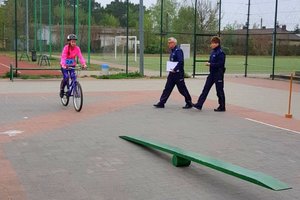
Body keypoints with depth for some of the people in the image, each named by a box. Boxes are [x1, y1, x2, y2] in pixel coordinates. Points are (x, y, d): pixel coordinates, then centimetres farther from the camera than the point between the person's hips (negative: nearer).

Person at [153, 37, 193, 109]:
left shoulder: (178, 50, -15)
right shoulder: (172, 51, 13)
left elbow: (180, 62, -25)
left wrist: (174, 69, -22)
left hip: (178, 73, -9)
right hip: (172, 73, 9)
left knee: (182, 89, 0)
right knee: (167, 88, 7)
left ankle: (189, 103, 13)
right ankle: (161, 103, 8)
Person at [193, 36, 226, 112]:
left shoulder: (220, 53, -16)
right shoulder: (213, 51, 11)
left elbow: (220, 64, -22)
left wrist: (210, 64, -19)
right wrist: (208, 63, 0)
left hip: (218, 74, -9)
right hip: (212, 73, 9)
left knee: (219, 91, 1)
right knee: (206, 89, 5)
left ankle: (222, 107, 13)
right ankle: (199, 104, 6)